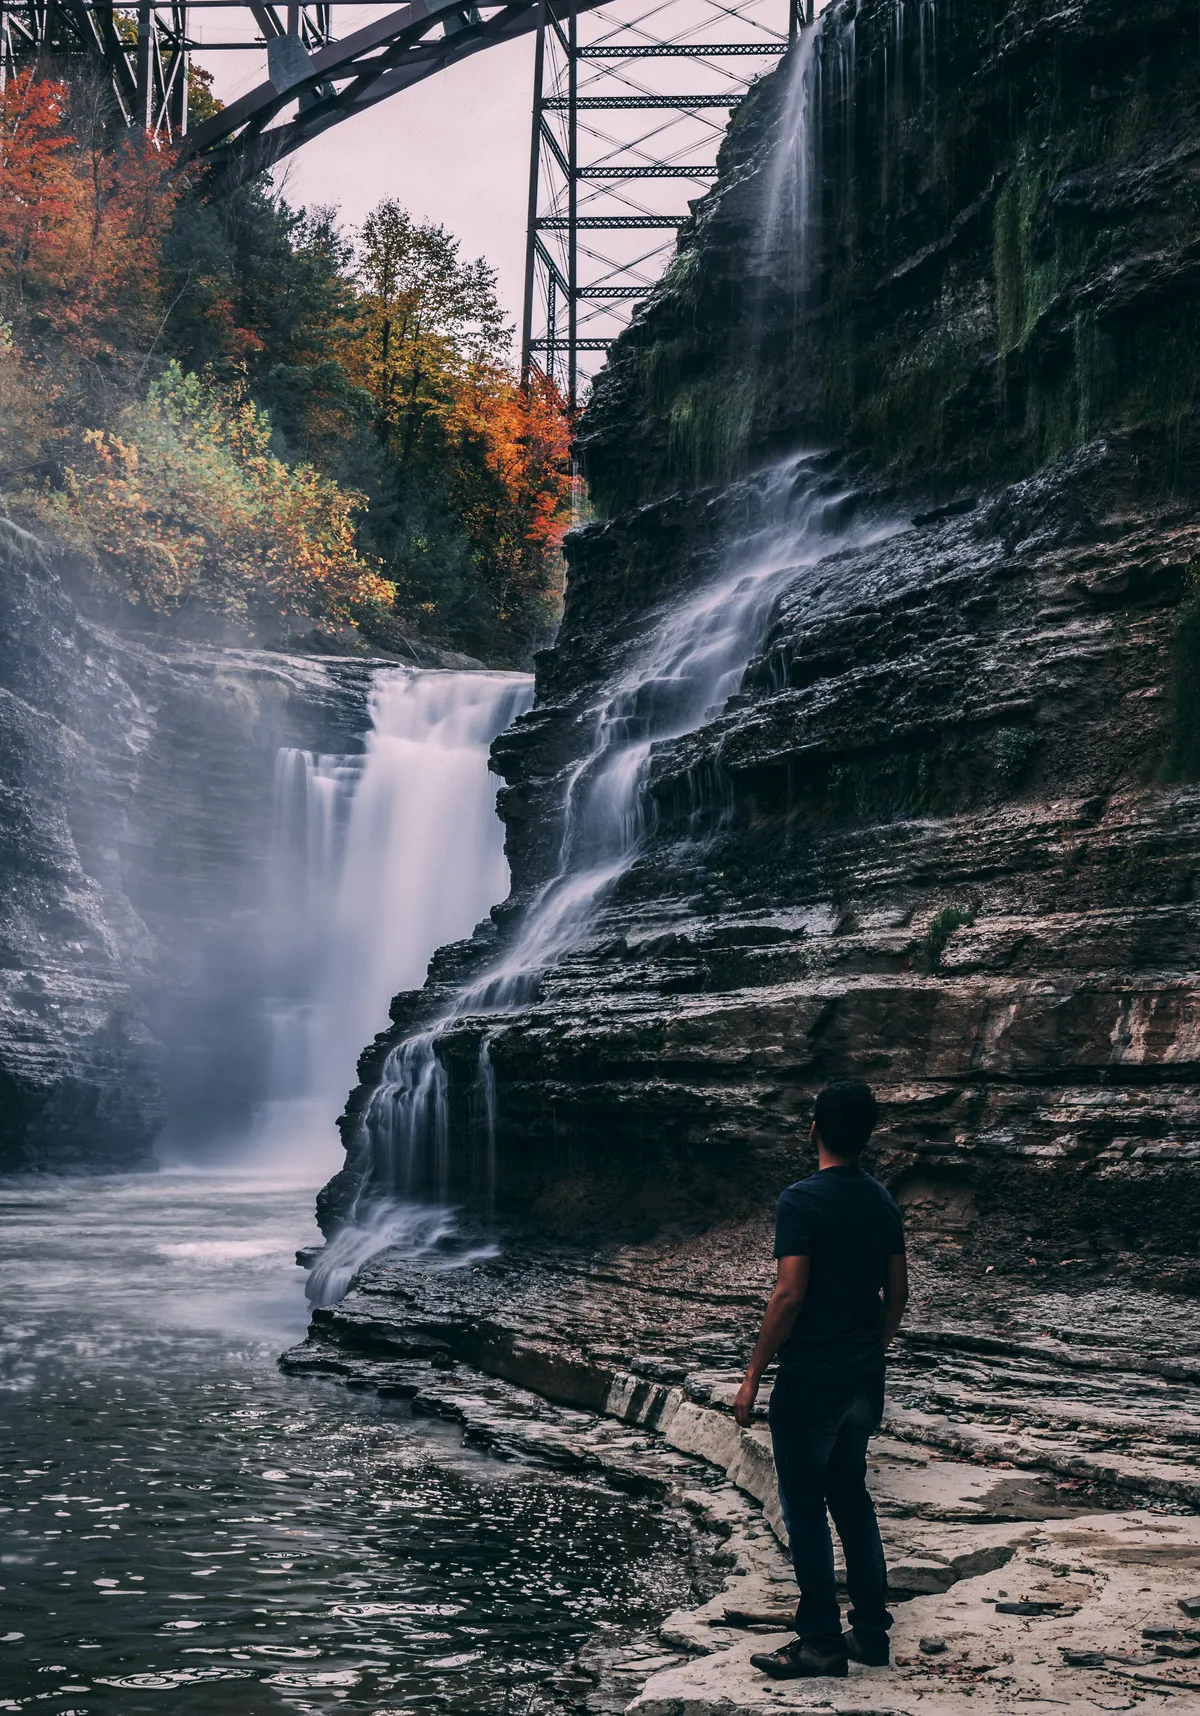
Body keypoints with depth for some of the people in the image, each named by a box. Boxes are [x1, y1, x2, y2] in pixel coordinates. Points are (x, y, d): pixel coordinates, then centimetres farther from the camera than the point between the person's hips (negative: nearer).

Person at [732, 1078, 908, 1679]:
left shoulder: (802, 1200, -16)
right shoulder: (883, 1201, 5)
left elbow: (789, 1295, -20)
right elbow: (898, 1292, 10)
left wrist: (752, 1376, -13)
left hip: (810, 1376, -7)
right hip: (864, 1376, 7)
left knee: (804, 1505, 3)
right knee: (851, 1496, 17)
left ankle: (820, 1642, 9)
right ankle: (871, 1630, 22)